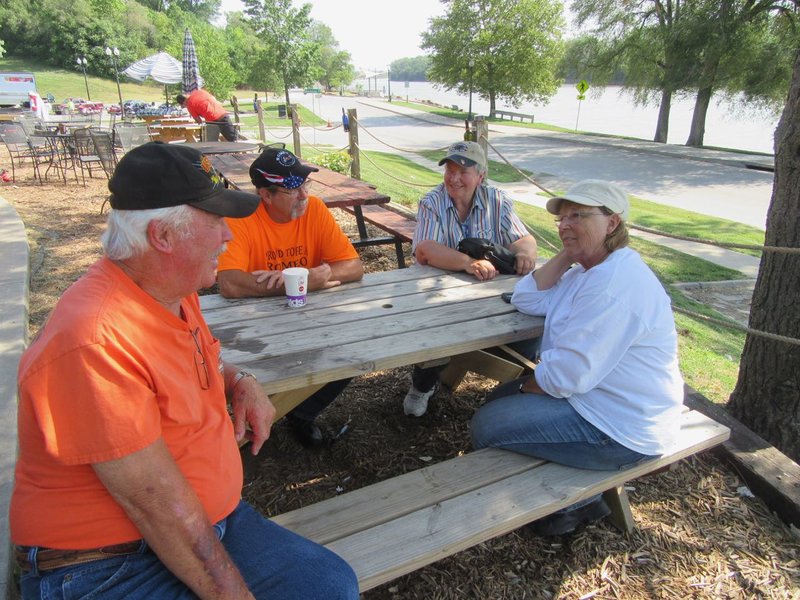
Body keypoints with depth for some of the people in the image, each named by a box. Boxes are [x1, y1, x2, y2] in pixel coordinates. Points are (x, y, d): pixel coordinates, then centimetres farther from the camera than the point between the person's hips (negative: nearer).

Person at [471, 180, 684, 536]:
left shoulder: (613, 285, -26)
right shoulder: (590, 269, 9)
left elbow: (567, 375, -27)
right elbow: (527, 300, 6)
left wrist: (525, 386, -8)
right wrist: (566, 256, -3)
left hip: (620, 431, -11)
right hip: (596, 396, 11)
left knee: (486, 427, -9)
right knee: (497, 401, 17)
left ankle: (571, 504, 13)